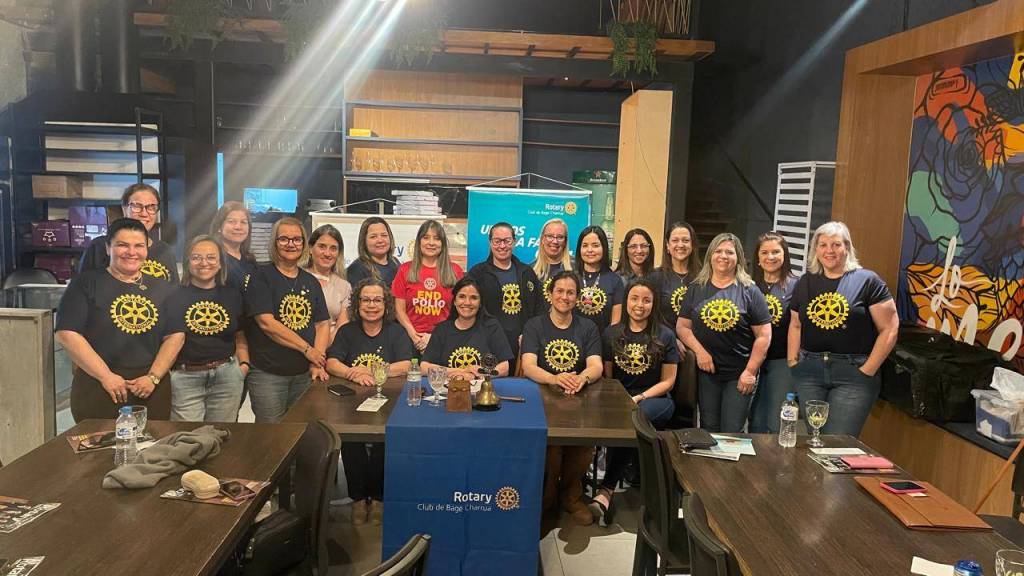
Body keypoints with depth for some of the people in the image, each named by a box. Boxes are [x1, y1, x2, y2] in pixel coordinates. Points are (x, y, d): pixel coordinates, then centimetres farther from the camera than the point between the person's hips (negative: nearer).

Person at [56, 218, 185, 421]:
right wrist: (106, 376, -12)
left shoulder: (162, 289, 11)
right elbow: (67, 333, -7)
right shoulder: (86, 283, 1)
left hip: (151, 391, 3)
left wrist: (153, 377, -7)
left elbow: (176, 336, 6)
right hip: (97, 388, -3)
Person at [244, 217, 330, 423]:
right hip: (268, 374, -5)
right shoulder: (261, 277, -4)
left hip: (304, 374, 5)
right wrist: (307, 349, -13)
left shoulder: (311, 281, 12)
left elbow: (323, 324, 9)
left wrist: (317, 363, -5)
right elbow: (266, 322, -14)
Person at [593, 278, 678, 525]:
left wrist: (639, 398, -10)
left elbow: (668, 381, 4)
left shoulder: (664, 336, 6)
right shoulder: (612, 333, 12)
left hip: (655, 399, -2)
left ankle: (606, 490, -30)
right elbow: (606, 376, 13)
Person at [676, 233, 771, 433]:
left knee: (732, 431, 1)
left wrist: (750, 371, -9)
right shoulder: (696, 289, 7)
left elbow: (763, 335, -4)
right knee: (709, 429, 12)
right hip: (706, 371, 2)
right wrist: (699, 351, -11)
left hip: (739, 374, -2)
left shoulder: (749, 291, -1)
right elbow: (682, 326, 5)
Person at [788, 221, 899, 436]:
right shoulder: (805, 283, 12)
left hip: (853, 372, -4)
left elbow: (890, 328, -5)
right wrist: (793, 361, 9)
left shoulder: (867, 281, -3)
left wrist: (869, 370, -8)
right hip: (810, 371, 4)